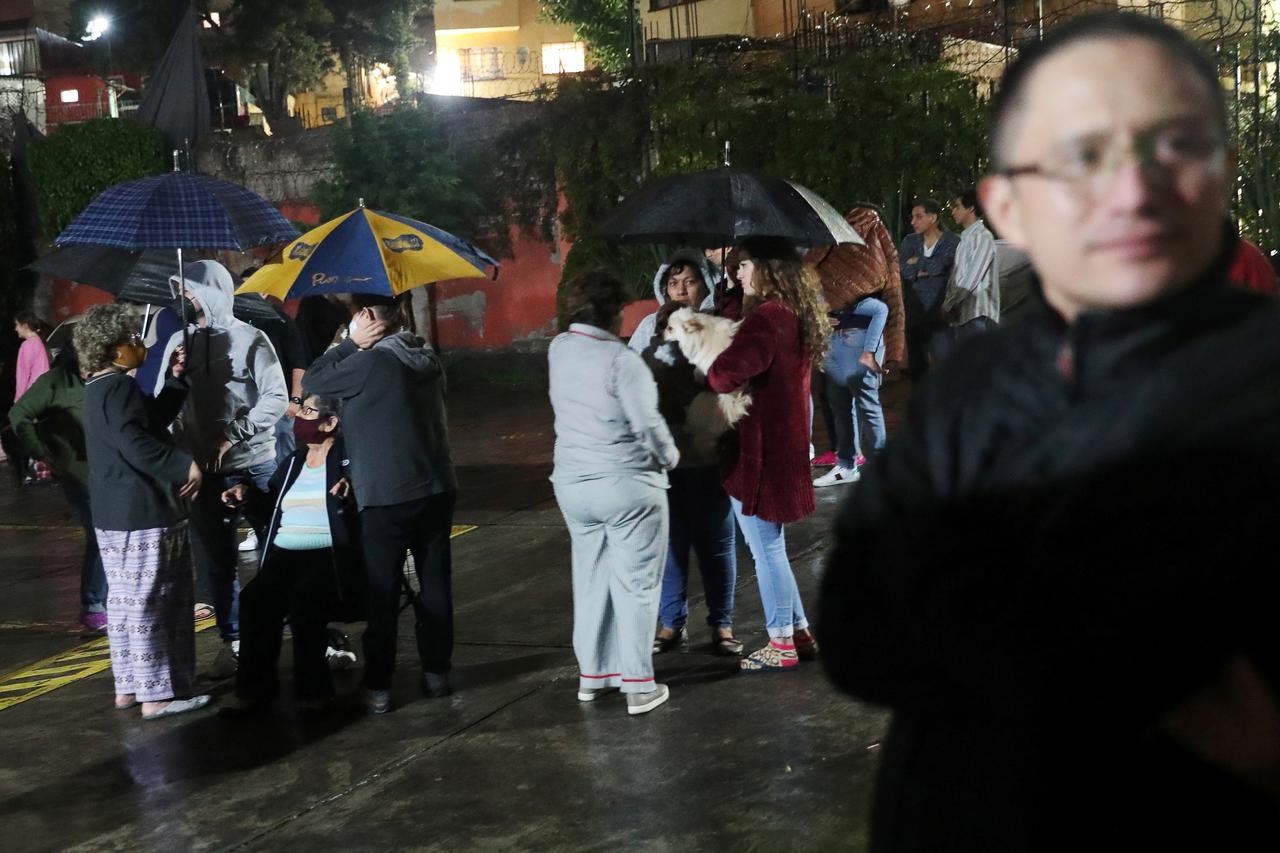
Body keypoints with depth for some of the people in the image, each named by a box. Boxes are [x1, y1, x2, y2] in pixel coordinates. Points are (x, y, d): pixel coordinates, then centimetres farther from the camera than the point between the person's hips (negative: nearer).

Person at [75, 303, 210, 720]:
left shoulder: (100, 388, 16)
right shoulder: (119, 388, -17)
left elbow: (154, 420, 24)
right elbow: (137, 445, -27)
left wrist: (175, 377, 20)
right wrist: (186, 467, -21)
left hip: (113, 514, 11)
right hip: (143, 513, -11)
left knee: (124, 601, 15)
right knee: (148, 603, -7)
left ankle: (128, 687, 22)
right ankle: (157, 694, -3)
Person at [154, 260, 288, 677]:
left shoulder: (250, 339, -4)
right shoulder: (179, 343, 7)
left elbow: (277, 398, -9)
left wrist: (233, 435, -17)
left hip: (254, 466, -4)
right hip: (203, 470, 4)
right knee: (216, 563, 9)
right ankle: (231, 641, 20)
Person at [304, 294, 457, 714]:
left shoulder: (371, 362, -16)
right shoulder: (428, 358, 7)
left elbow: (312, 382, -5)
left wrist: (351, 343, -2)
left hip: (385, 498, -6)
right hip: (437, 489, 6)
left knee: (382, 594, 1)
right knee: (435, 583, 13)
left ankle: (378, 687, 5)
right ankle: (436, 672, 20)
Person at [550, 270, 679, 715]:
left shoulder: (559, 349, 2)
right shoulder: (621, 359, -19)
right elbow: (648, 424, -18)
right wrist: (669, 458, 0)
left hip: (573, 484, 6)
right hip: (627, 485, -6)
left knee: (591, 578, 16)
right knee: (634, 584, 2)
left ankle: (592, 674, 23)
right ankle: (638, 685, 4)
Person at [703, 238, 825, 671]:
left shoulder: (767, 318, -22)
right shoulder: (796, 314, 11)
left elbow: (727, 373, -32)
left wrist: (709, 375, -9)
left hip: (761, 448, -10)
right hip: (786, 441, 10)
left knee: (766, 548, 1)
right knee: (769, 546, 19)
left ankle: (782, 644, 10)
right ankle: (800, 632, 26)